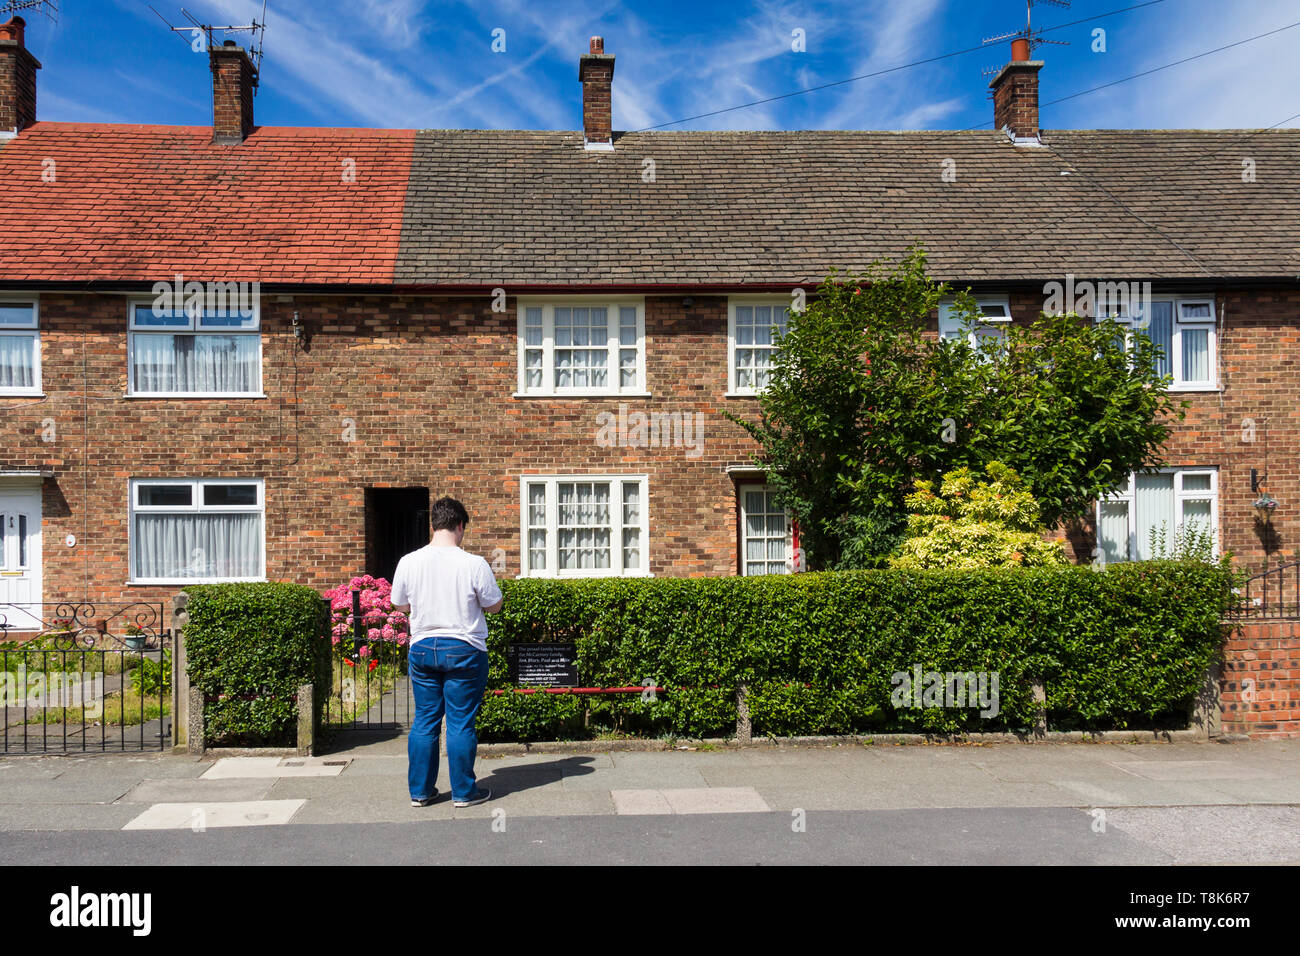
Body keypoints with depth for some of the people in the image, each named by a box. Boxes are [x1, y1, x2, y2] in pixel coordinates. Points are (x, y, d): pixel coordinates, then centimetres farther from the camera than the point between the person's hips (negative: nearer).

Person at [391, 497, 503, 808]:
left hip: (422, 648, 3)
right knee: (461, 722, 5)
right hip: (464, 649, -3)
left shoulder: (408, 563, -4)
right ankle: (464, 792, 14)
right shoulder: (474, 564, -14)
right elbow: (495, 605, -4)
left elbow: (401, 604, 10)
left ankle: (420, 791, 20)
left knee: (424, 721, 12)